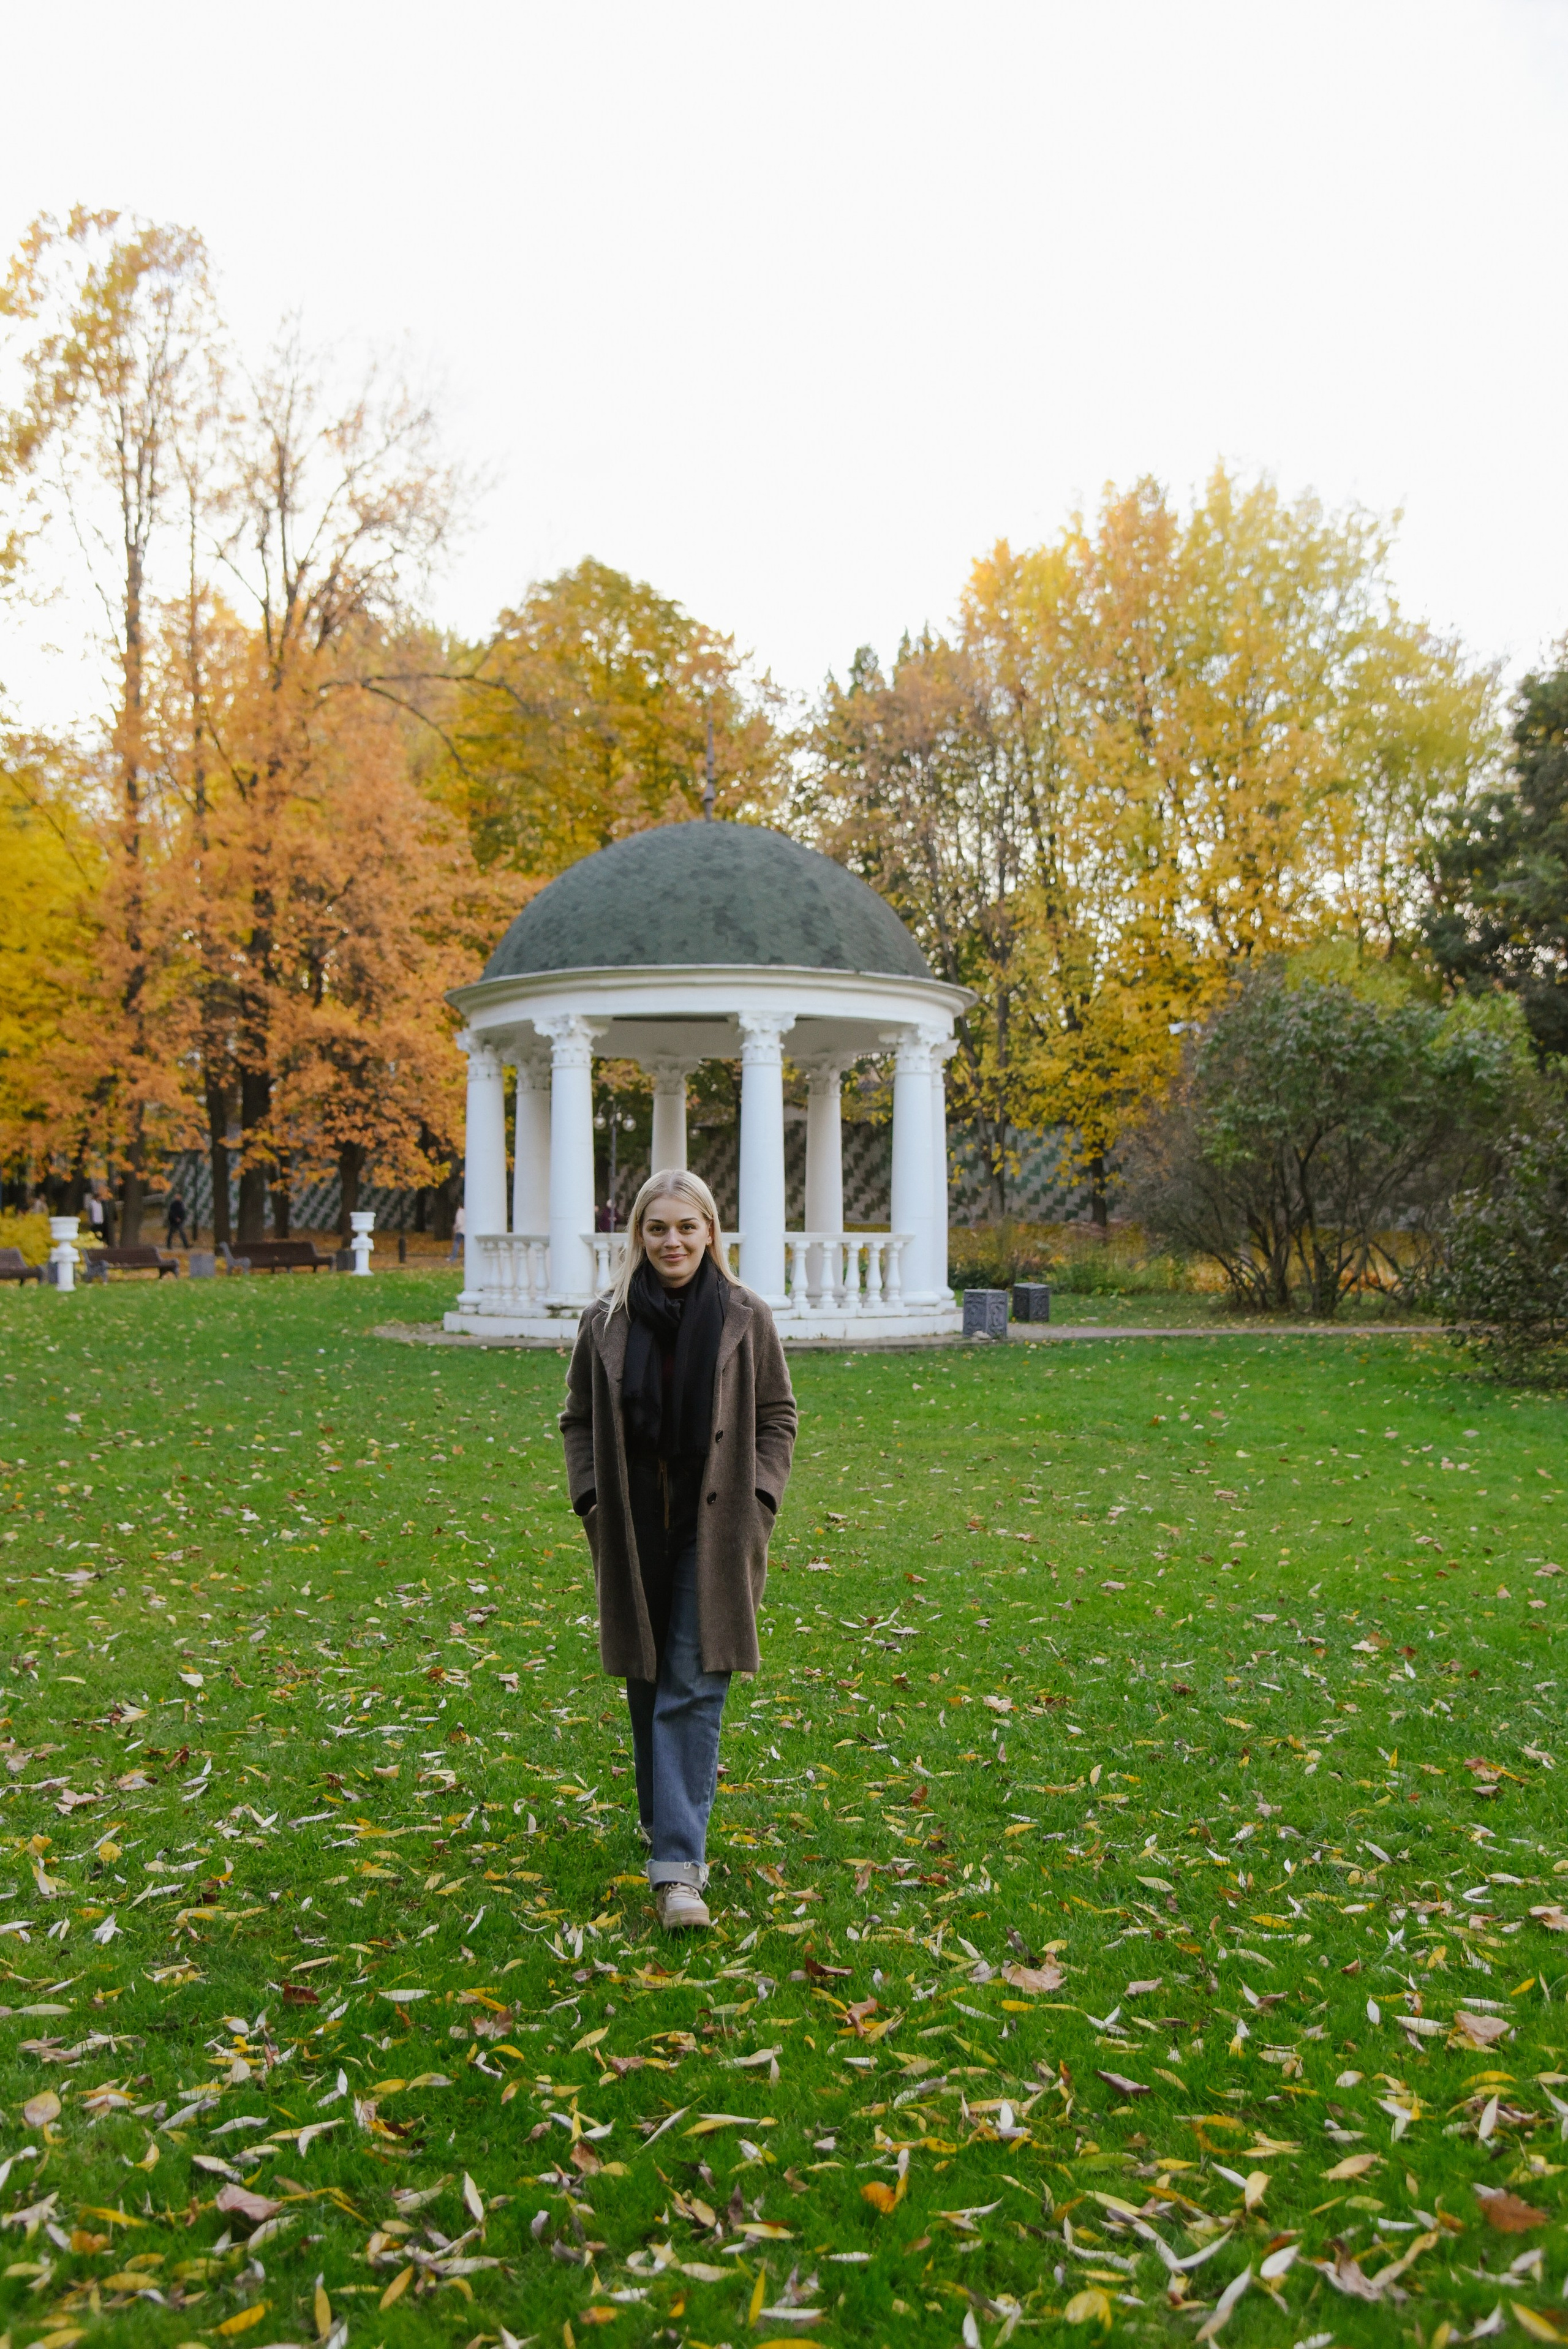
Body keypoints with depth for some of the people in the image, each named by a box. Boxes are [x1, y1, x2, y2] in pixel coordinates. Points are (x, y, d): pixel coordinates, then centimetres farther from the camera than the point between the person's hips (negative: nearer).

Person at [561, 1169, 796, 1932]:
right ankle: (667, 1825, 36)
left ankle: (678, 1864, -2)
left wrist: (757, 1500, -5)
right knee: (647, 1685, 15)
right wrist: (591, 1501, -2)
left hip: (714, 1532, -2)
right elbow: (578, 1421, 8)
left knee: (694, 1689, -6)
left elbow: (777, 1416, 4)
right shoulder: (606, 1321, -2)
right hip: (634, 1533, 2)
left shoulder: (746, 1318, -4)